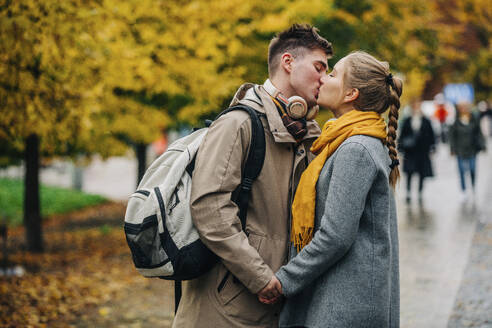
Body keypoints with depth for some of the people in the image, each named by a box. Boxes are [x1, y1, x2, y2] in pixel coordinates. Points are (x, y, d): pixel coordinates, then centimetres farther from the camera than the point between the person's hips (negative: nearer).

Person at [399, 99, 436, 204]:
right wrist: (401, 148, 2)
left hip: (422, 152, 0)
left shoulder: (426, 122, 5)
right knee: (409, 173, -3)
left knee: (422, 174, 5)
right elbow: (402, 136, 8)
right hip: (410, 152, 0)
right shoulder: (406, 122, 5)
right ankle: (408, 194, 6)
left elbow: (431, 136, 7)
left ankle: (420, 194, 14)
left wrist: (431, 148, 1)